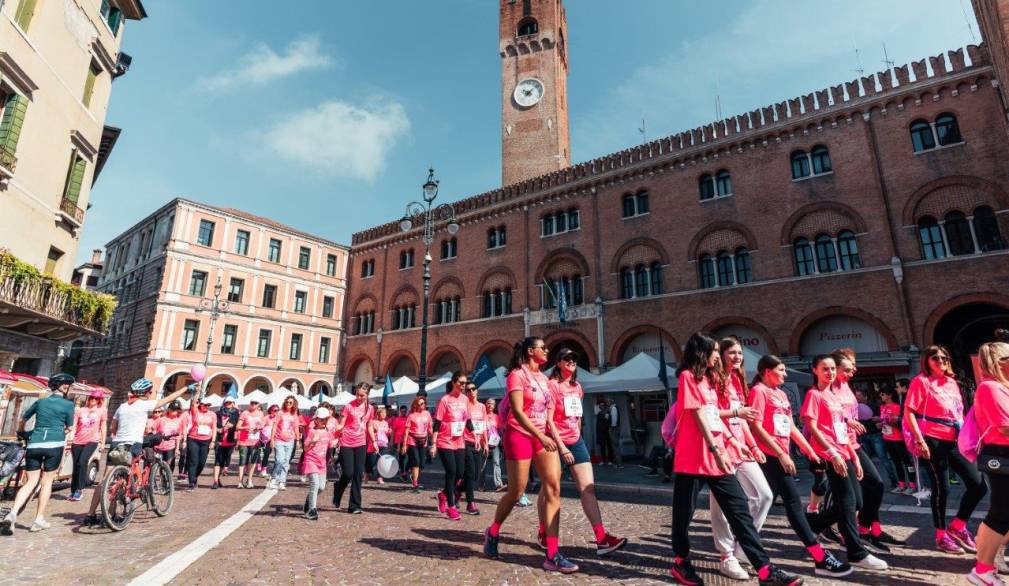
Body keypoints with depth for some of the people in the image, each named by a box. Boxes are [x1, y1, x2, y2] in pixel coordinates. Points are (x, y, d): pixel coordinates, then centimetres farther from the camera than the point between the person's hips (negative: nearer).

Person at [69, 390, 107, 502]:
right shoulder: (81, 410, 5)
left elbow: (103, 426, 6)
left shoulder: (102, 410, 2)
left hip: (92, 441, -3)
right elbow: (73, 426, 2)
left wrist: (103, 442, 5)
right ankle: (73, 491, 22)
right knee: (75, 466, 7)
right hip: (77, 441, 3)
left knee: (82, 462, -19)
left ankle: (80, 490, -7)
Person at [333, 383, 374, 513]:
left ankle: (354, 506, 11)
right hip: (346, 443, -3)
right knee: (348, 473, -5)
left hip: (360, 444, 4)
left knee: (359, 474, 2)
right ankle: (337, 492, 29)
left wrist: (374, 441, 12)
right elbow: (341, 425, -5)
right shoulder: (349, 406, -7)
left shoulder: (370, 408, 5)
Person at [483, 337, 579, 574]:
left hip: (542, 436, 7)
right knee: (516, 492, 2)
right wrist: (541, 436, -27)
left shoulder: (543, 378, 12)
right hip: (519, 435, -6)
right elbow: (517, 411, -20)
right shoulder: (517, 375, -11)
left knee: (553, 488, -6)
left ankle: (552, 555, -3)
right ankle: (492, 533, 30)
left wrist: (548, 435, 11)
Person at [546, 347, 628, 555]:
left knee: (588, 488, -3)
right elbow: (549, 419, -16)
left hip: (576, 441, 6)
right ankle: (543, 534, 26)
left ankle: (601, 539, -4)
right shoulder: (552, 385, -12)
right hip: (556, 443, -6)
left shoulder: (577, 386, 10)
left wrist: (577, 435, 18)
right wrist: (562, 447, -18)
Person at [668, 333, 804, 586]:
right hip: (693, 457, -8)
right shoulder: (688, 376, -9)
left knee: (739, 509, 4)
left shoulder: (709, 378, 18)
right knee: (685, 512, 6)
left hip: (716, 455, 8)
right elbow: (698, 414, -15)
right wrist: (715, 449, -18)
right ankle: (681, 562, 23)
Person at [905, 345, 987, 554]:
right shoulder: (921, 381, -7)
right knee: (941, 488, 0)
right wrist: (920, 440, -17)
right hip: (933, 441, -7)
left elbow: (959, 412, 22)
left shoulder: (952, 382, 14)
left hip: (955, 441, 7)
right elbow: (908, 412, -12)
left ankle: (957, 526, 22)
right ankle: (941, 536, 15)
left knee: (978, 485, 4)